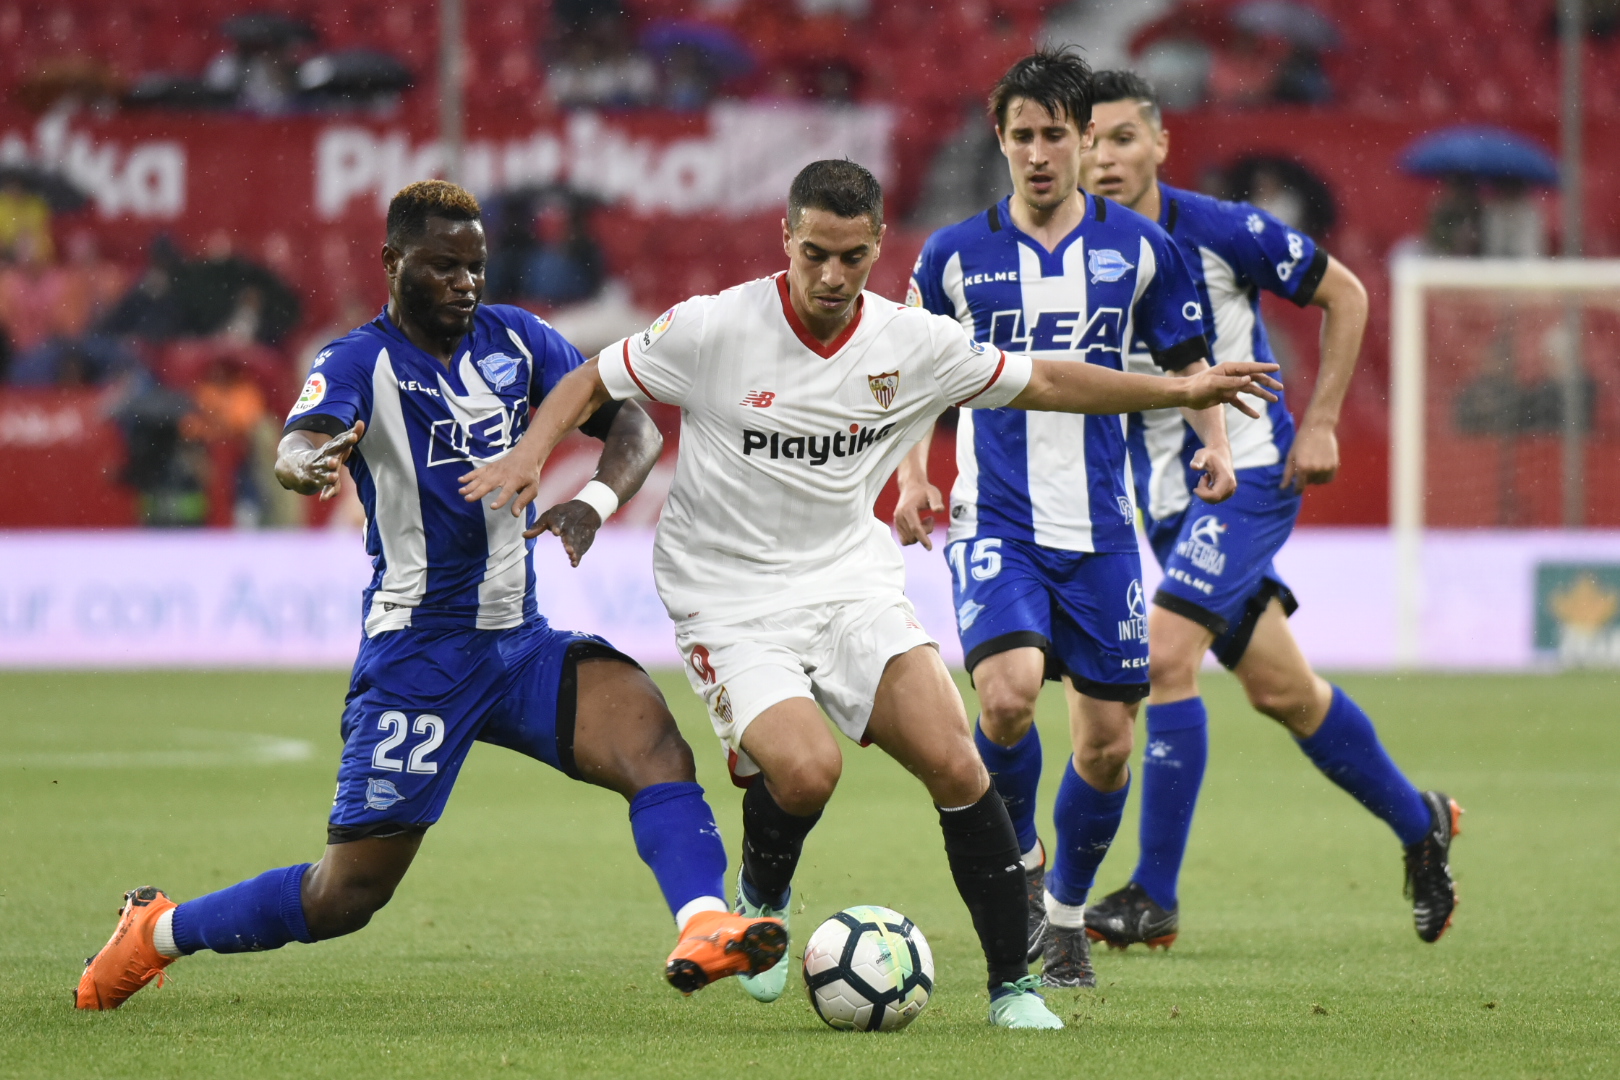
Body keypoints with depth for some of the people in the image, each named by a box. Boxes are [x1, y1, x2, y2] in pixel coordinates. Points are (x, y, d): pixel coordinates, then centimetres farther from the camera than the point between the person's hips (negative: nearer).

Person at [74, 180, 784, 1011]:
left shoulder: (515, 341, 7)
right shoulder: (359, 362, -9)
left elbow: (633, 425, 5)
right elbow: (301, 446, -29)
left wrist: (595, 500, -16)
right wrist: (308, 463, -55)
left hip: (521, 642, 5)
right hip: (416, 655, -5)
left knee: (652, 736, -24)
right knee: (348, 893, -1)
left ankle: (703, 927, -40)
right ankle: (157, 932, 20)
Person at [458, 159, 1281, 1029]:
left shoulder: (911, 343, -2)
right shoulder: (712, 329, -13)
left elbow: (1042, 383, 11)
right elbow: (591, 383, 0)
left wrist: (1181, 391, 9)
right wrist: (528, 457, -18)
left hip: (855, 588, 3)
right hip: (734, 605, -3)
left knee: (955, 764, -16)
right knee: (806, 771, -28)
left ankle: (1013, 986, -4)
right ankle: (762, 899, 8)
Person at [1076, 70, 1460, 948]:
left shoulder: (1223, 233, -14)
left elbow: (1345, 295, -1)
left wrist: (1320, 423, -5)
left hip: (1248, 472, -5)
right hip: (1164, 493, 5)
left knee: (1166, 652, -21)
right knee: (1280, 689, 13)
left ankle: (1156, 895, -15)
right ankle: (1418, 822, 36)